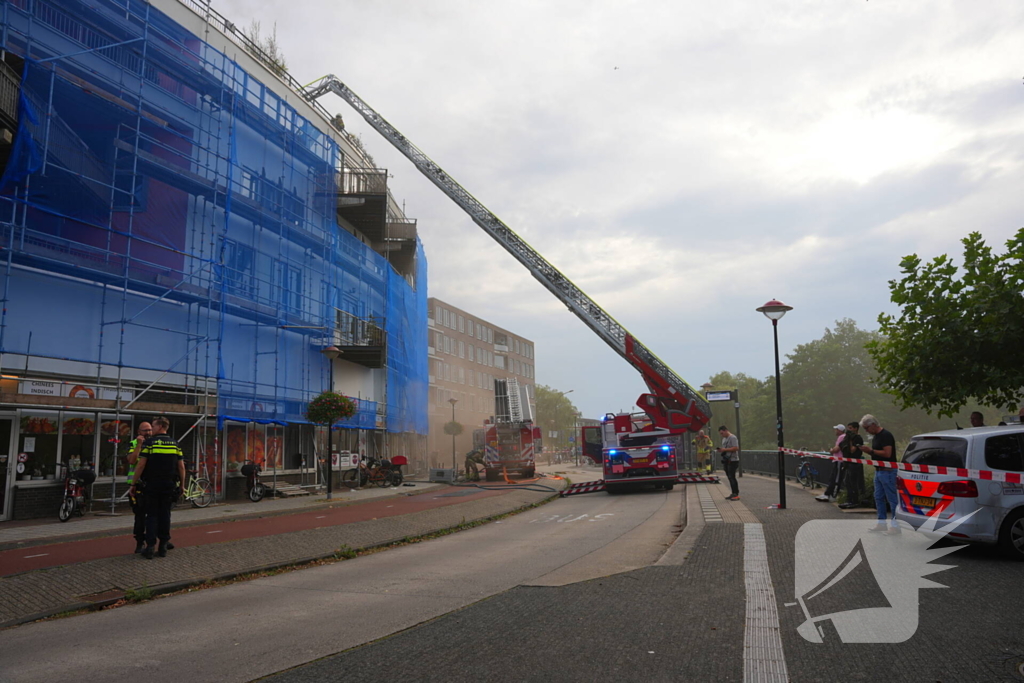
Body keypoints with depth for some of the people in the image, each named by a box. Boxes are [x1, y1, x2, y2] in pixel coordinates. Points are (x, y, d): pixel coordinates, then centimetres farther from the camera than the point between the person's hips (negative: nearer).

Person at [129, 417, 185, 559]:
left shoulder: (149, 442, -6)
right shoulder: (175, 444, 6)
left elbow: (141, 465, -10)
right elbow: (181, 467, 5)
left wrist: (133, 484, -3)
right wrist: (181, 485, 14)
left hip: (152, 485, -3)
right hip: (169, 486, 3)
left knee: (152, 515, 4)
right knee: (165, 514, 9)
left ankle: (150, 547, 0)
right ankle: (163, 547, 11)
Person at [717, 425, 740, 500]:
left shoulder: (733, 438, -11)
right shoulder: (724, 439, 19)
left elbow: (736, 448, -21)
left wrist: (724, 449, -21)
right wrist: (720, 450, 5)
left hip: (733, 461, -9)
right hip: (726, 461, 9)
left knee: (732, 477, -10)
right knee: (730, 477, 9)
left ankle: (736, 494, -6)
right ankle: (733, 494, 14)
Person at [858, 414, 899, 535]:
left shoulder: (886, 435, -16)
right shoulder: (875, 437, 13)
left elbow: (887, 453, -24)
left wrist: (871, 450, -19)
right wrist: (867, 451, 3)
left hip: (887, 472, -10)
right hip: (878, 471, 10)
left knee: (892, 499, -5)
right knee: (878, 498, 13)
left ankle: (895, 526, 0)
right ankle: (881, 523, 20)